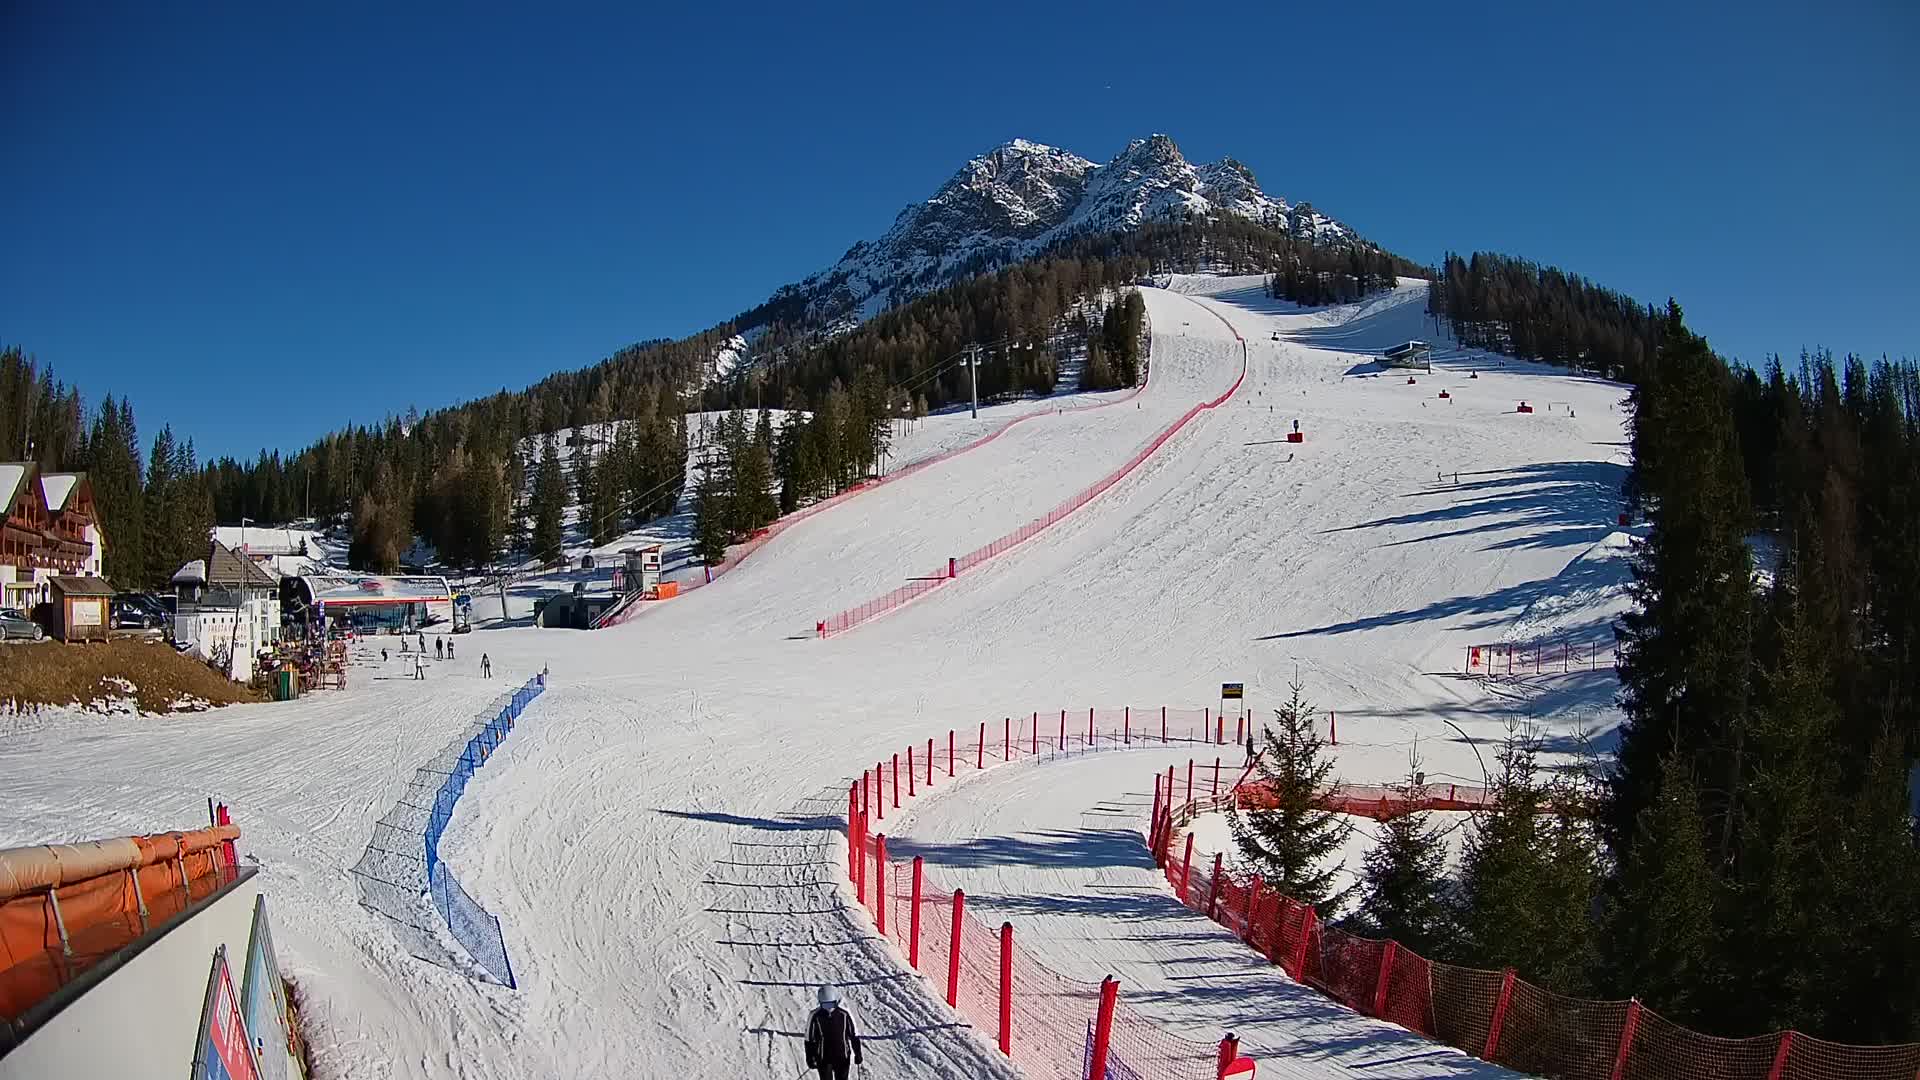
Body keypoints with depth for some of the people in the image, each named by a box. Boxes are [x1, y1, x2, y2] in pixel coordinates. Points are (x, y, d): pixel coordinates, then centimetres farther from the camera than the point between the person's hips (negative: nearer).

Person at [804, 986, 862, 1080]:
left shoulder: (844, 1015, -10)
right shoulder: (815, 1016, -13)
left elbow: (854, 1036, -1)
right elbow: (809, 1039, -4)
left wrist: (858, 1056, 1)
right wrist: (810, 1060, -3)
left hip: (842, 1058, 1)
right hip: (823, 1059, -1)